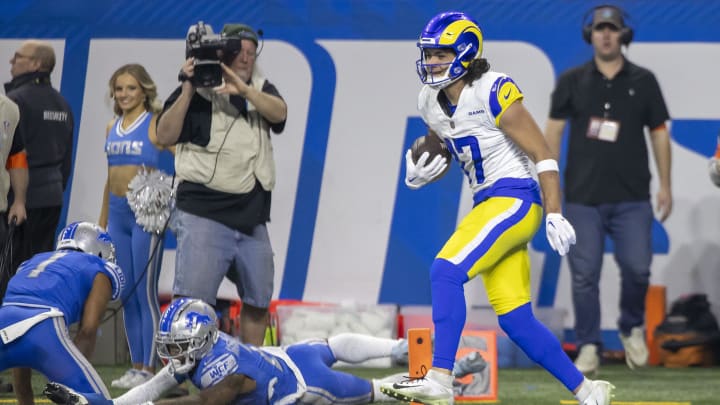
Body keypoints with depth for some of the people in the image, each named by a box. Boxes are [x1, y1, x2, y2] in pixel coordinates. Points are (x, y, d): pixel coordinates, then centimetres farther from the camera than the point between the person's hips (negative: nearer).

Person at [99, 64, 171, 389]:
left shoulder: (155, 124, -6)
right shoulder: (113, 128, 13)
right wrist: (102, 219, 19)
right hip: (118, 213, 7)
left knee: (145, 292, -5)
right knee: (125, 295, 7)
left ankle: (149, 369, -1)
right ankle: (136, 366, 13)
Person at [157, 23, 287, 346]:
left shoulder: (260, 90, 13)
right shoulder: (197, 91, 0)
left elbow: (279, 113, -8)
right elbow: (165, 135, -9)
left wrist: (243, 89, -24)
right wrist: (188, 91, -19)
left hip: (252, 219, 5)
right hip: (204, 214, -5)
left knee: (257, 302, 13)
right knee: (192, 299, -14)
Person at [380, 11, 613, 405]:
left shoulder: (492, 93, -15)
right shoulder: (431, 101, 8)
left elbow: (543, 156, -14)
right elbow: (444, 153, 23)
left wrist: (555, 216, -20)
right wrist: (419, 174, 0)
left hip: (514, 199, -8)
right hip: (487, 205, 9)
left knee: (446, 271, -23)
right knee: (515, 321, 7)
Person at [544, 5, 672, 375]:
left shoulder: (643, 81, 7)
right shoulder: (572, 81, 6)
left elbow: (659, 133, 11)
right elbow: (554, 129, 6)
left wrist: (665, 185, 6)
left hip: (631, 197, 0)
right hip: (583, 196, 0)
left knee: (637, 268, -7)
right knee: (584, 274, -3)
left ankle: (632, 329, 19)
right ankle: (589, 348, 6)